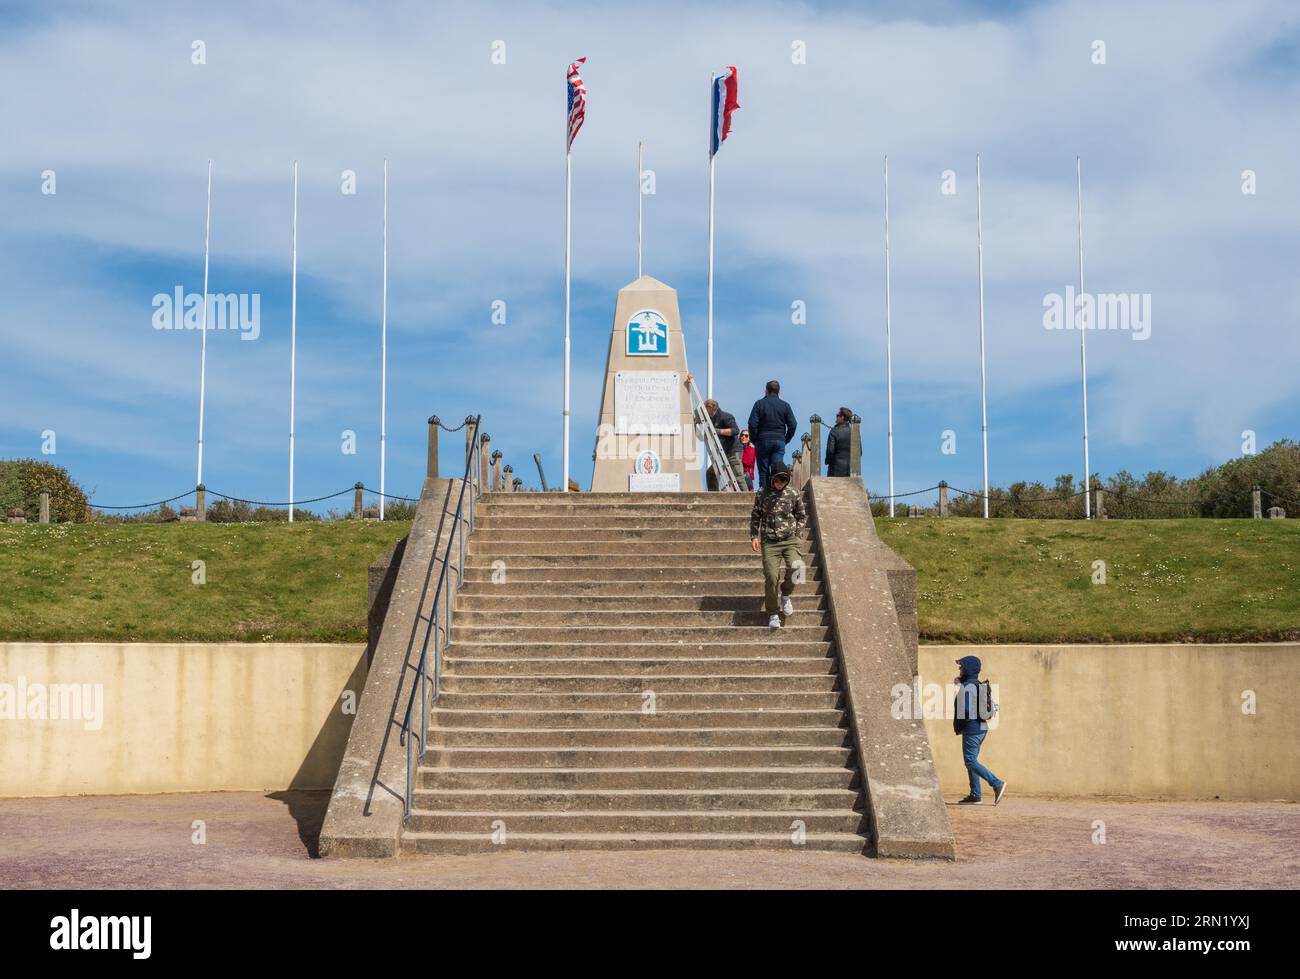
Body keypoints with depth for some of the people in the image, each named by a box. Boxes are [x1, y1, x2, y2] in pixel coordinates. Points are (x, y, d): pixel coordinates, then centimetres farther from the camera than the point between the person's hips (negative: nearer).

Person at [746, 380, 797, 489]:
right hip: (779, 441, 2)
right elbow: (793, 425, 1)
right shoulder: (785, 405, 6)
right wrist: (786, 440, 10)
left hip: (763, 440, -2)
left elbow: (752, 424, -7)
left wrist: (754, 440, 3)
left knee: (763, 471, 2)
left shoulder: (759, 403, 0)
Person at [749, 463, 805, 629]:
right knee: (771, 577, -11)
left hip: (790, 540, 0)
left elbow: (802, 516, 17)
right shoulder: (762, 494, 4)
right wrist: (754, 536, 4)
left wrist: (796, 533, 5)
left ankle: (785, 595, 5)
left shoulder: (794, 495, 4)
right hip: (769, 542, 0)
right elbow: (755, 516, 15)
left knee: (795, 567, -25)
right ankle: (773, 614, 5)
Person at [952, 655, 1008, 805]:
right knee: (971, 761, 13)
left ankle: (997, 783, -11)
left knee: (971, 761, -6)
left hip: (971, 729, -10)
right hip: (981, 727, 10)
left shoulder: (967, 687, -16)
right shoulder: (978, 685, 13)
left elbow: (964, 710, -24)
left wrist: (958, 727, -7)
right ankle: (975, 795, 13)